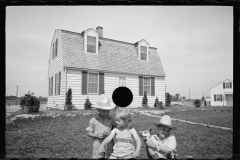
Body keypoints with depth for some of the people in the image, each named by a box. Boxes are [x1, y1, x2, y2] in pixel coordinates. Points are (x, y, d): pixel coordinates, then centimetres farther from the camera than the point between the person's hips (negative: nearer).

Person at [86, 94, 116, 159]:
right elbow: (89, 133, 0)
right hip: (98, 146, -1)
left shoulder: (112, 119, -1)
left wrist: (110, 134, -16)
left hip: (109, 146, 1)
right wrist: (98, 135, -16)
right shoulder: (93, 120, -3)